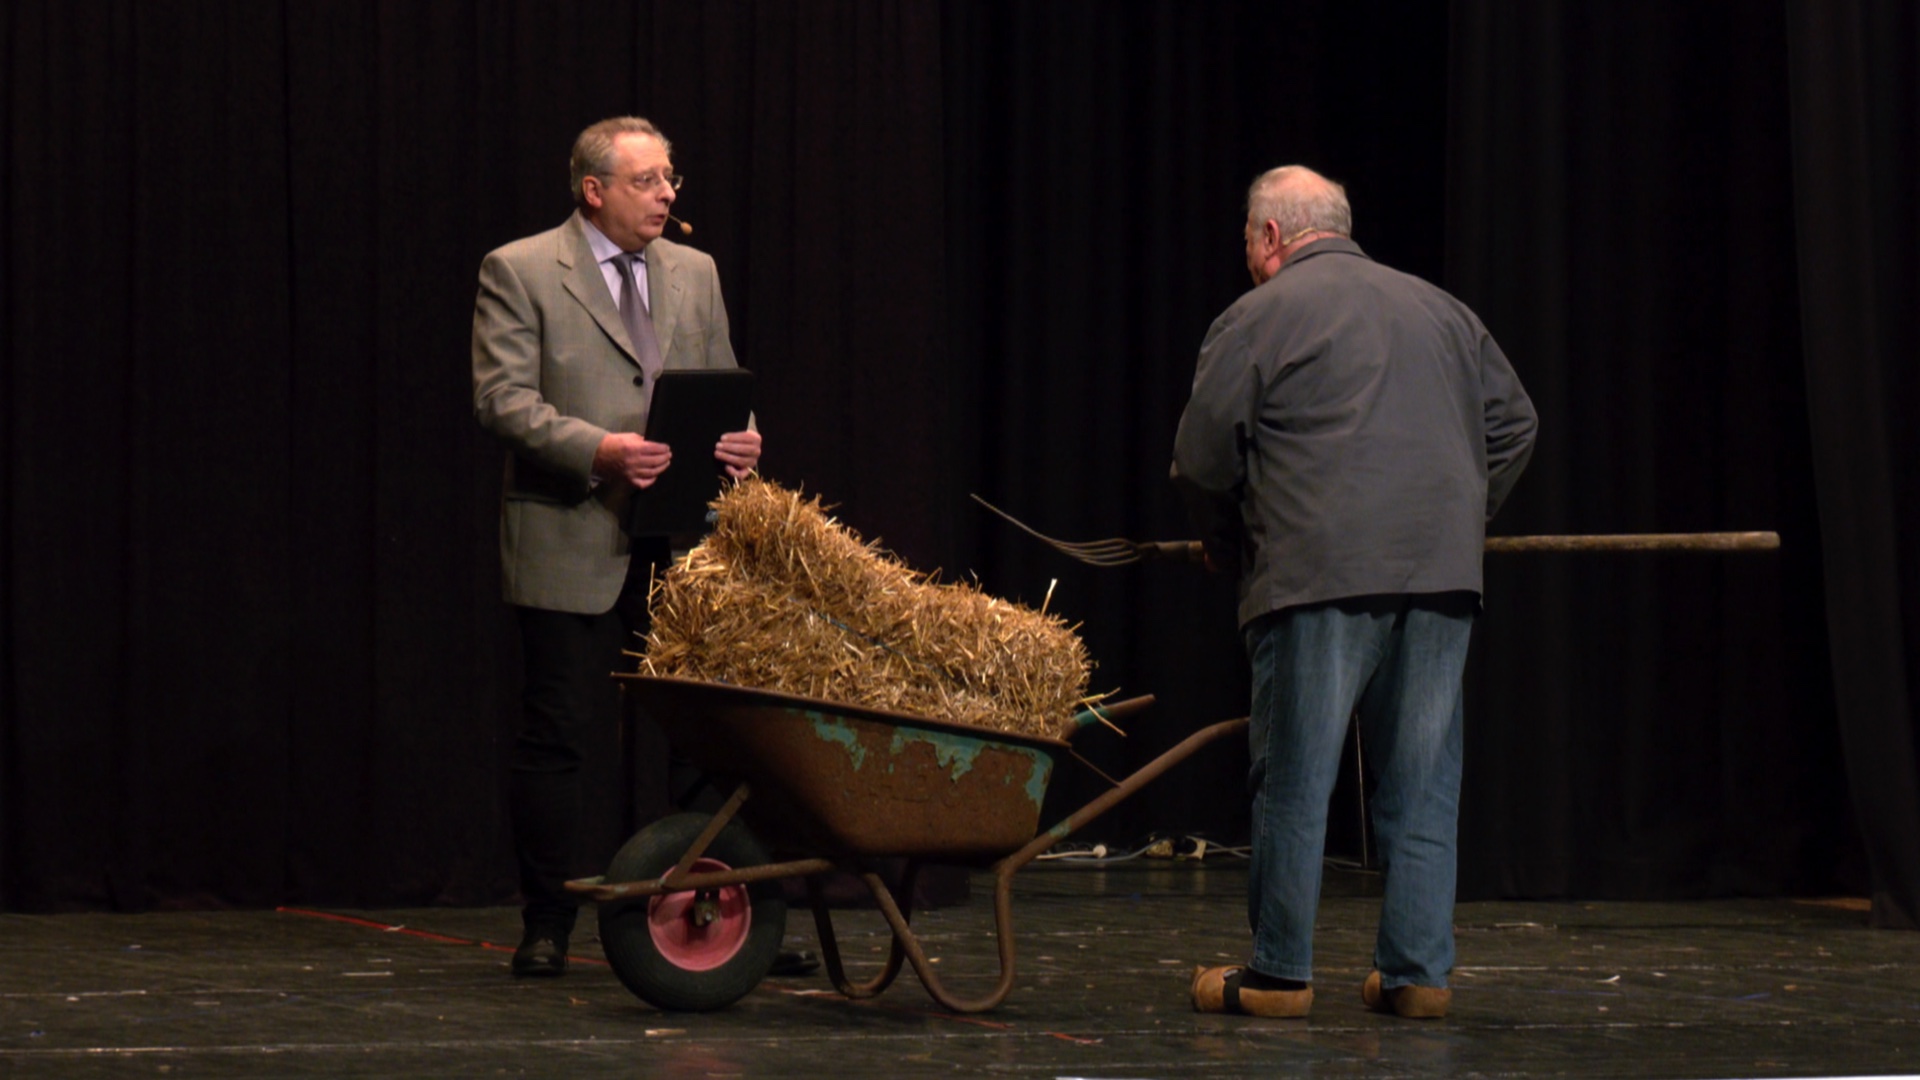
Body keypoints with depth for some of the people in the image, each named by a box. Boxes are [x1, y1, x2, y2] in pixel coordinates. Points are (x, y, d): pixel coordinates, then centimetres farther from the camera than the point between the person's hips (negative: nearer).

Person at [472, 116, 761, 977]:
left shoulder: (694, 274, 16)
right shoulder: (518, 272, -1)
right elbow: (503, 400, -9)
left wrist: (738, 438, -4)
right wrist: (599, 449, -21)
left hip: (681, 547, 5)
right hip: (571, 544, -4)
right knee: (558, 735, -2)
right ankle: (546, 924, 8)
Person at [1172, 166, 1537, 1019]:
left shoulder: (1258, 317, 5)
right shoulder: (1439, 309, 20)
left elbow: (1203, 461, 3)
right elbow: (1512, 423, 20)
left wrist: (1232, 550, 19)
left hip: (1319, 573, -5)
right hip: (1441, 572, 5)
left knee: (1295, 778, 1)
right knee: (1421, 783, 8)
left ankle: (1279, 971, 5)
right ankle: (1416, 971, 7)